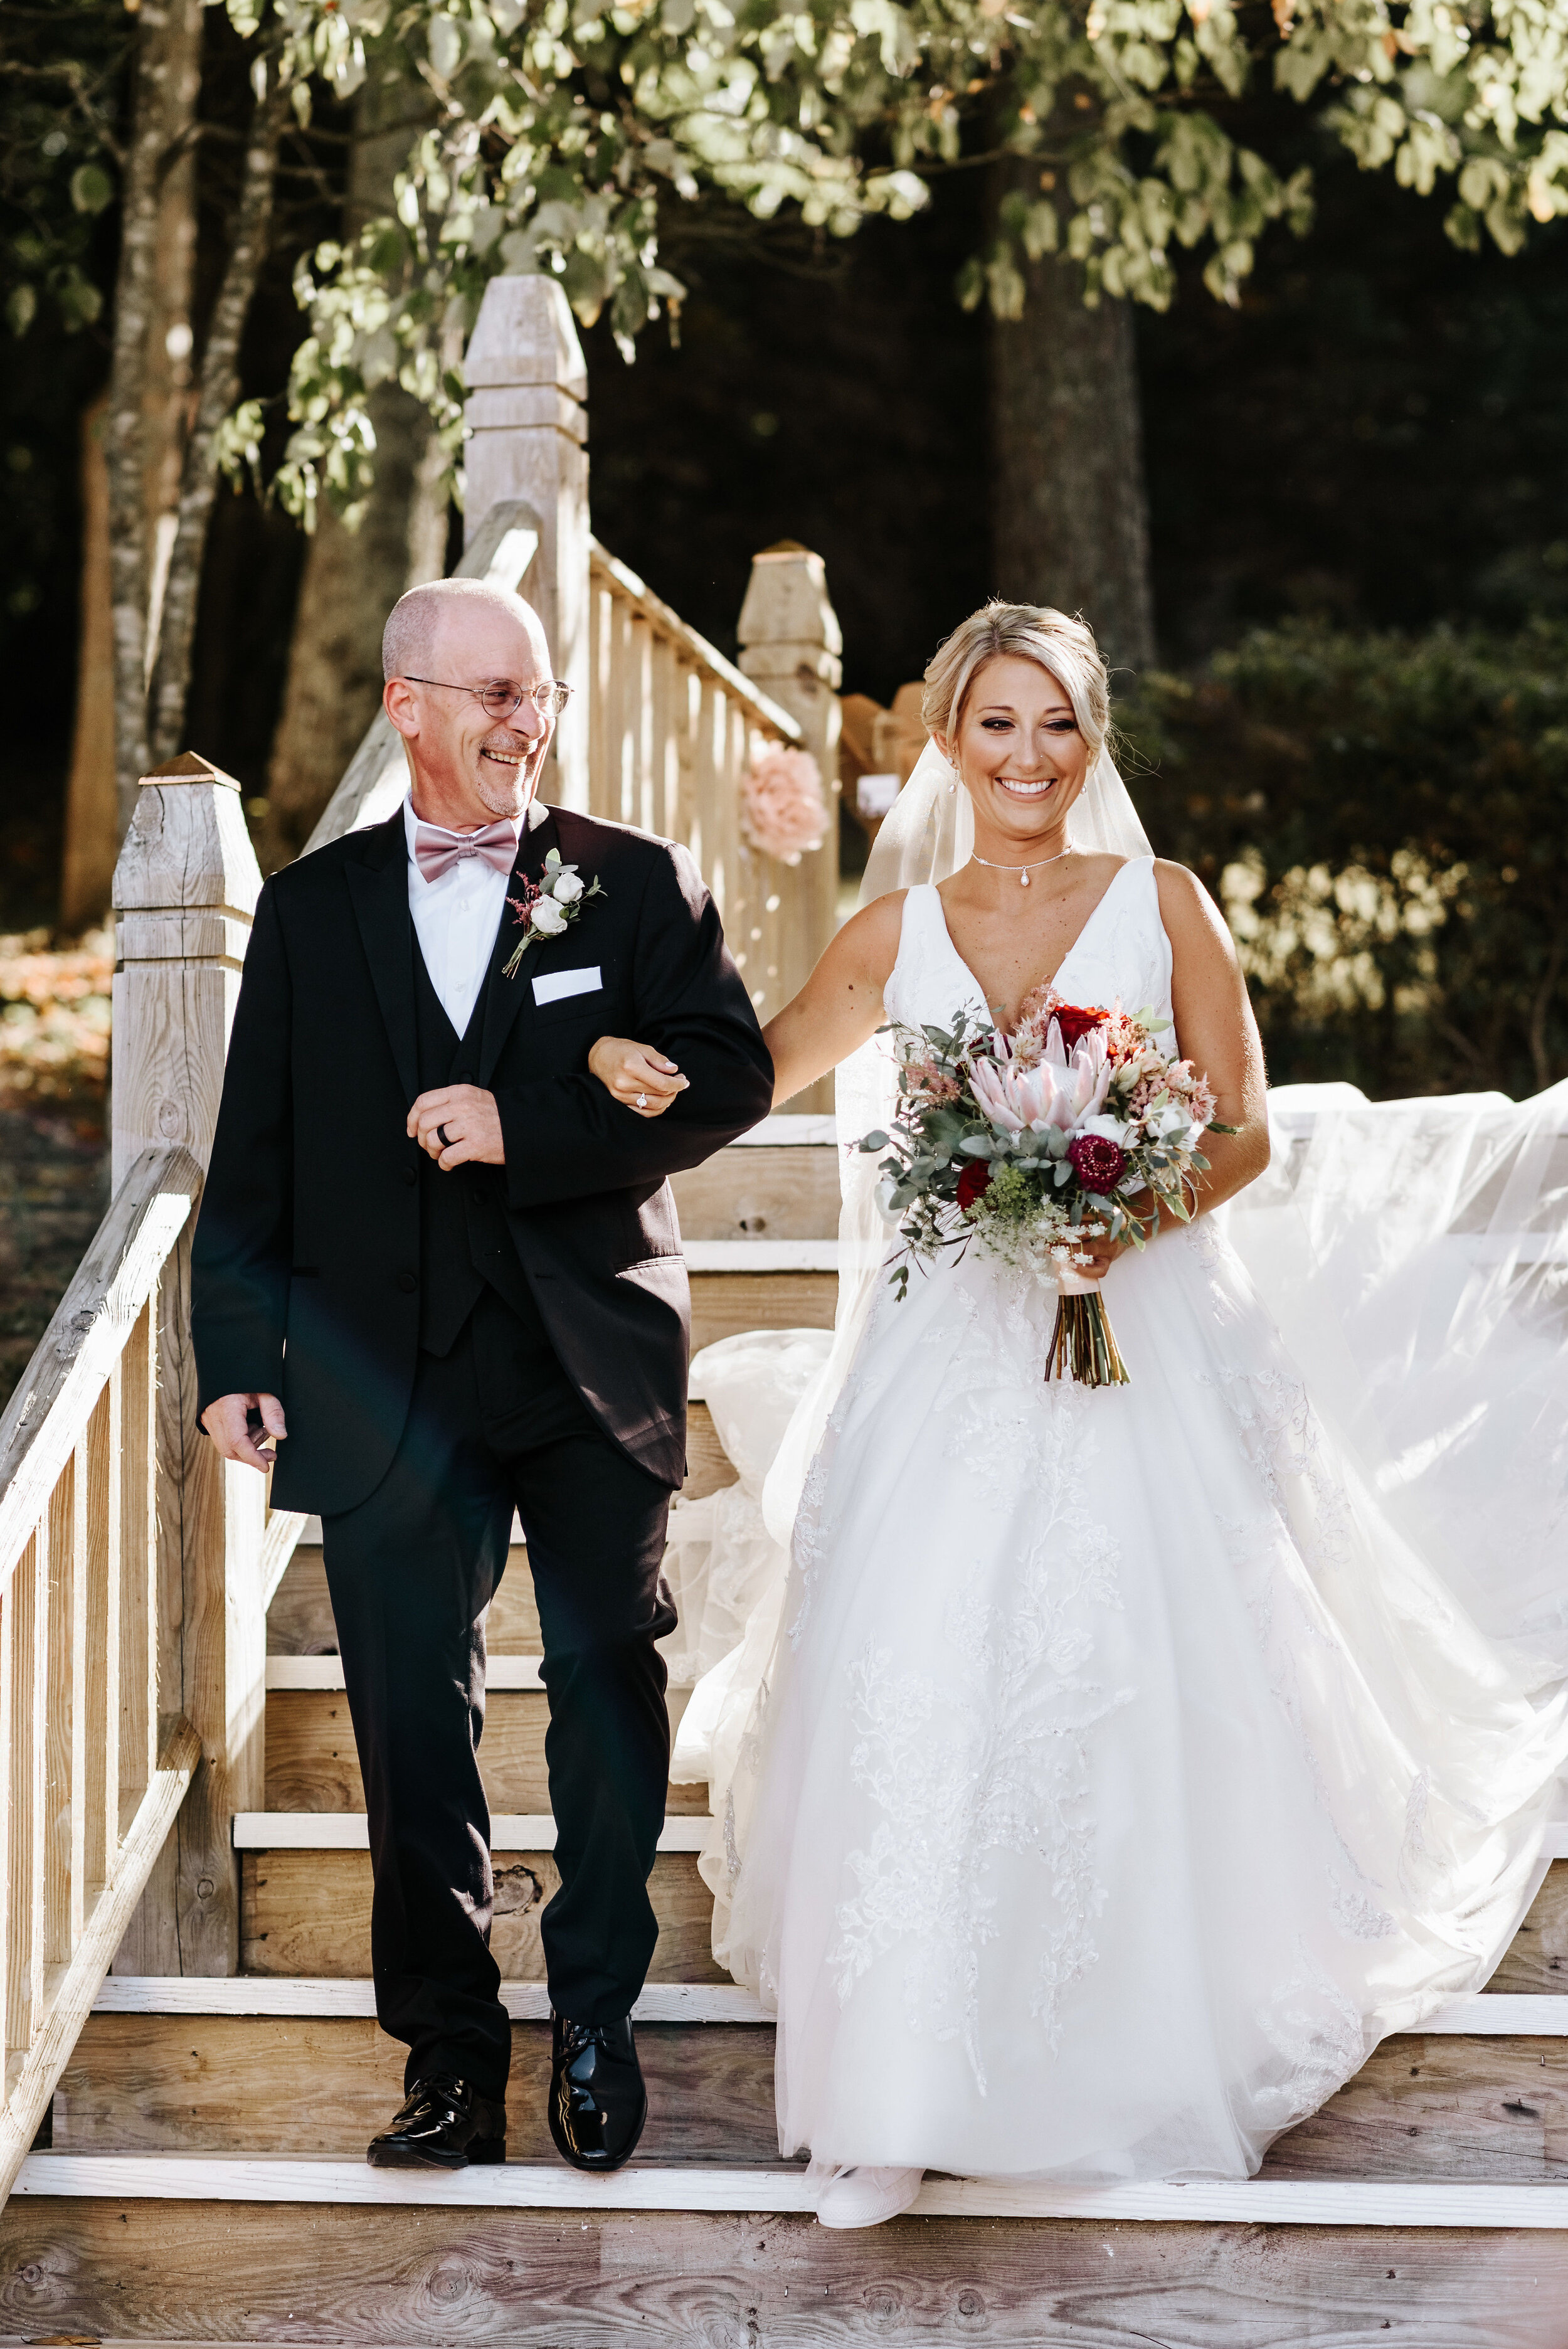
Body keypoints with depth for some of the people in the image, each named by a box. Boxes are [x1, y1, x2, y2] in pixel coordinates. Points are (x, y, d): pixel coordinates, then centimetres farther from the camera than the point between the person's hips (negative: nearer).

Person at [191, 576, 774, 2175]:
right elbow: (252, 1156, 8)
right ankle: (449, 2046, 18)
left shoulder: (640, 885, 3)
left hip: (597, 1372, -1)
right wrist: (237, 1356, 2)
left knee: (609, 1691, 7)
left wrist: (528, 1127, -18)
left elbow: (732, 1075, -10)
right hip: (387, 1374, 1)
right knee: (412, 1723, 6)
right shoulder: (311, 907, 8)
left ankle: (596, 2019, 24)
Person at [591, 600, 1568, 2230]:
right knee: (917, 1692, -9)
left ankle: (1160, 2051, 21)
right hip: (950, 1350, 1)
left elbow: (1245, 1130, 1)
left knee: (1145, 1689, -2)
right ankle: (901, 2092, -1)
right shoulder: (897, 929, 10)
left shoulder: (1160, 904, 5)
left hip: (1141, 1343, -1)